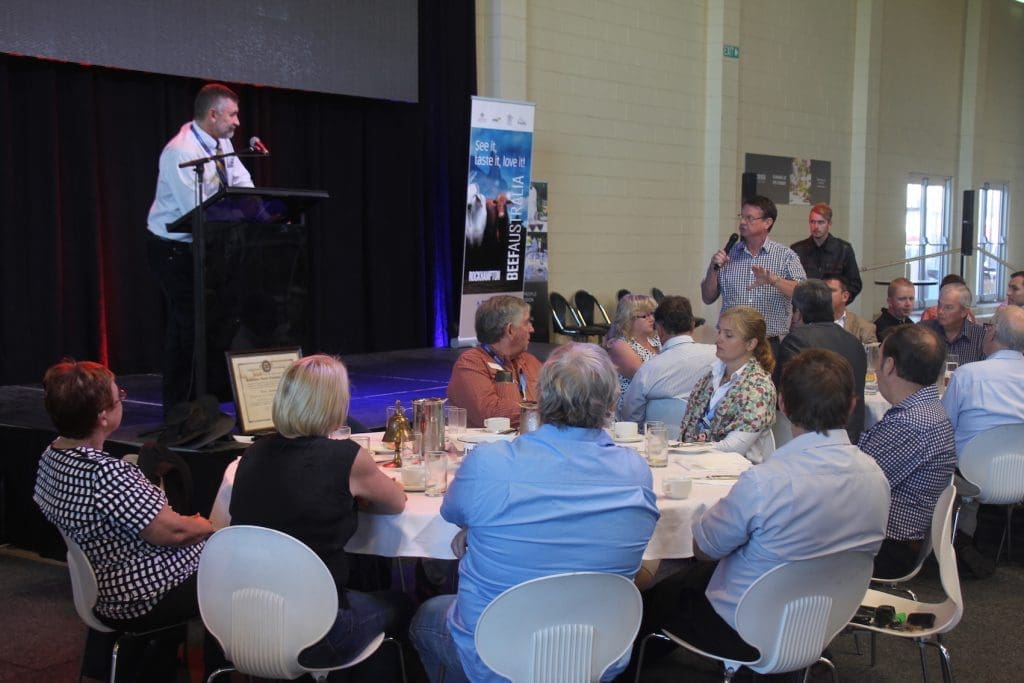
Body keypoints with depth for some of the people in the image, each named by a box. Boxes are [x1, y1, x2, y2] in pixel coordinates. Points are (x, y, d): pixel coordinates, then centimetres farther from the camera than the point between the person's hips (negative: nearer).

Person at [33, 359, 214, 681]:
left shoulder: (51, 456, -2)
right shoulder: (104, 473, -31)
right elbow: (172, 532, -28)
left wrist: (186, 522, 7)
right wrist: (212, 525, -7)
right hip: (146, 598, -8)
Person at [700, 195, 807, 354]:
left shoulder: (786, 256, 2)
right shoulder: (727, 254, 9)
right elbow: (708, 298, 9)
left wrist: (773, 280, -26)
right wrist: (714, 268, -7)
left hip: (769, 343, -2)